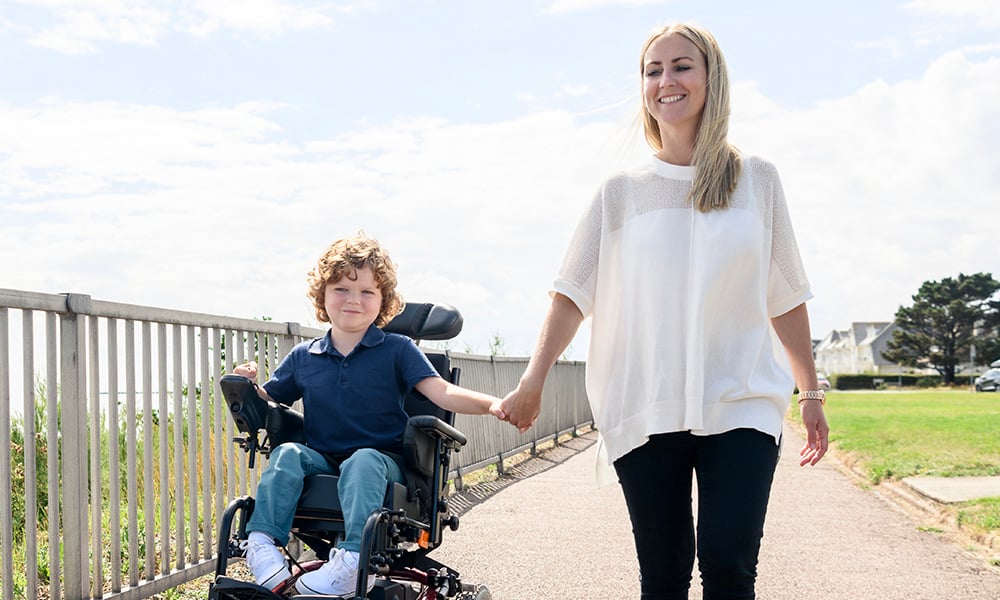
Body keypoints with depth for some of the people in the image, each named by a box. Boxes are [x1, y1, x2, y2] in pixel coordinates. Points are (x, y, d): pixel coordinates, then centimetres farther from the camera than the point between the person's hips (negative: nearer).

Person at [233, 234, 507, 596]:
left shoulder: (397, 350, 4)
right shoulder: (303, 357, 13)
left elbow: (441, 392, -8)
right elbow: (267, 400, 20)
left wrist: (491, 404, -26)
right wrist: (246, 386, -5)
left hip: (380, 458, -3)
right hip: (321, 460, 3)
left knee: (362, 461, -36)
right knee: (287, 454, -27)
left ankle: (355, 561, -51)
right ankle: (262, 542, -36)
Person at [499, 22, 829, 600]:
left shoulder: (756, 178, 7)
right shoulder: (623, 191, 7)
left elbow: (786, 297, 11)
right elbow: (574, 293, 4)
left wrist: (811, 394, 11)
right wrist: (533, 381, -7)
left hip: (742, 405, -1)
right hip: (647, 413, 1)